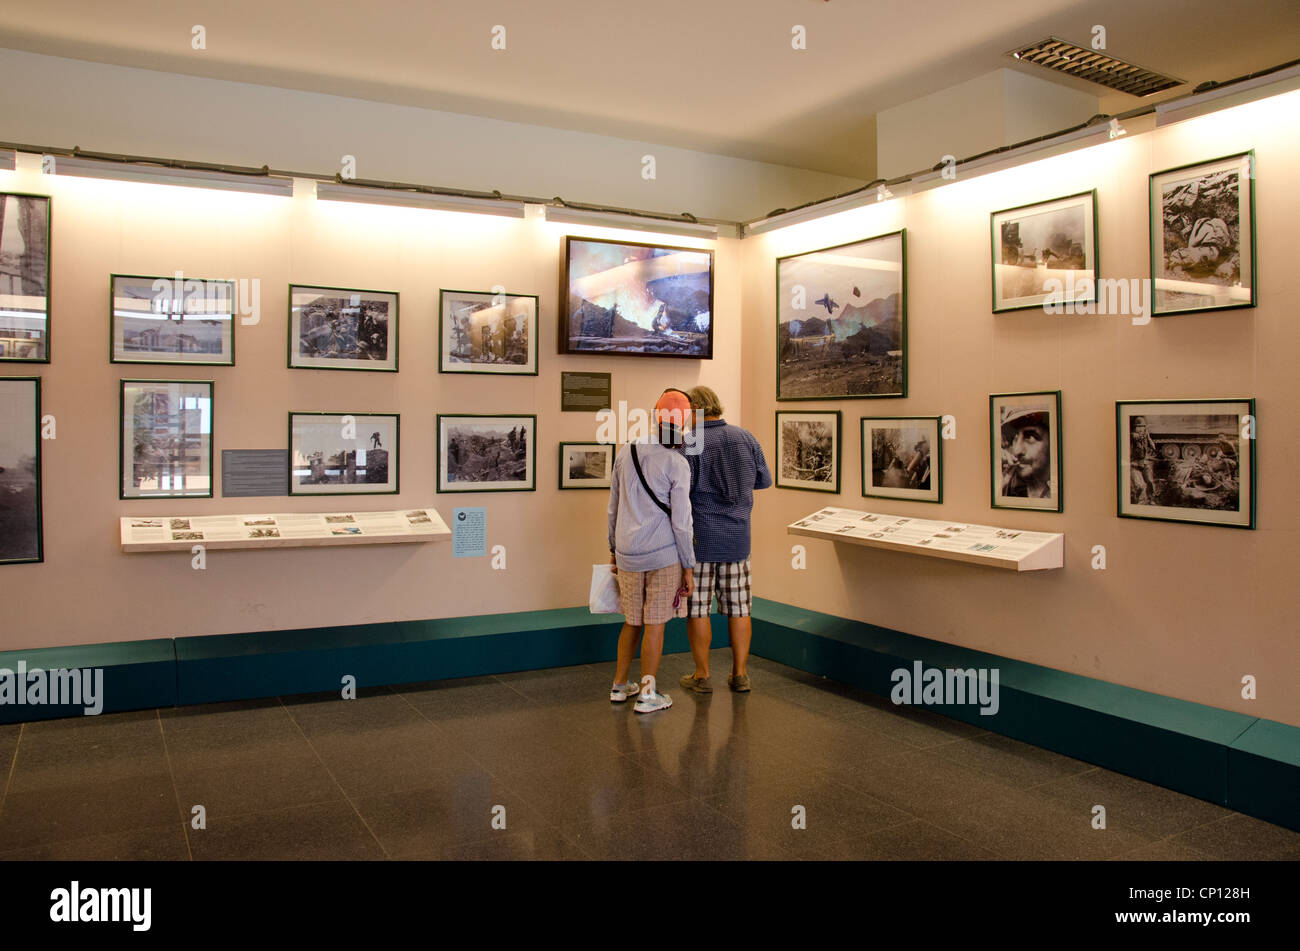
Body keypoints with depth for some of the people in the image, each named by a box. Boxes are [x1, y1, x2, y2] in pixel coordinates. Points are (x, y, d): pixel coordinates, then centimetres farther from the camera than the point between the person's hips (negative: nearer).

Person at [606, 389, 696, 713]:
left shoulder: (626, 452, 6)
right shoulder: (677, 463, -9)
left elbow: (613, 508, 12)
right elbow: (680, 522, -9)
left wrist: (614, 548, 22)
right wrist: (688, 567, -2)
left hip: (628, 553, 5)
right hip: (664, 553, -5)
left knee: (633, 621, 17)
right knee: (655, 624, 4)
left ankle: (619, 685, 26)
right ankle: (647, 694, 11)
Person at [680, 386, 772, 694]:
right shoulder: (746, 438, 2)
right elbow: (764, 480, 13)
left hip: (699, 538, -4)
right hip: (737, 536, 4)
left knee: (697, 608, 6)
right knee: (738, 608, 10)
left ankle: (702, 676, 14)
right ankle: (740, 674, 16)